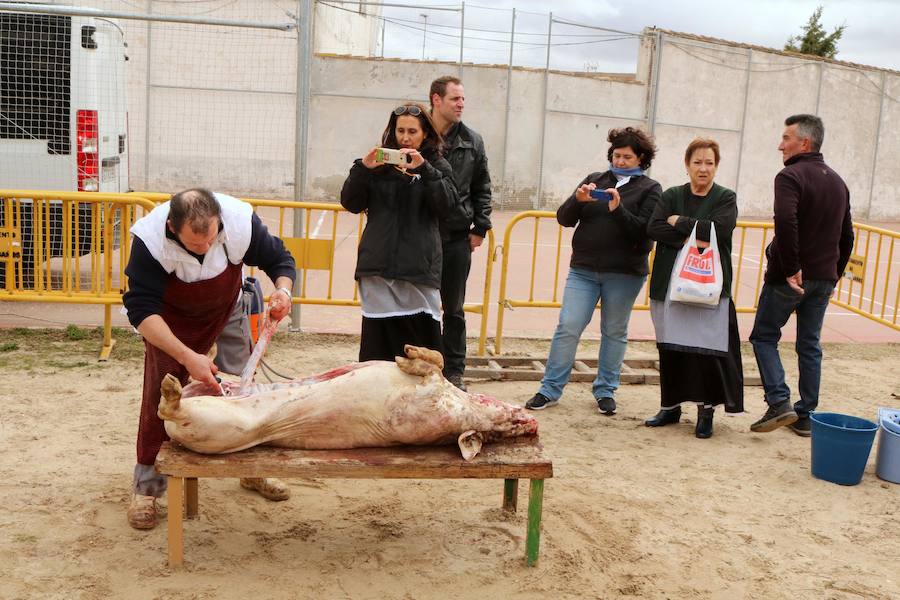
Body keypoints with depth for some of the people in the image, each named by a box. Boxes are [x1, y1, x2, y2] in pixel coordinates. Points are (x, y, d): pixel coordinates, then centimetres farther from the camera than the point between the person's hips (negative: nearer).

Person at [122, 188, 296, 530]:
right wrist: (187, 357, -49)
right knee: (161, 388, -11)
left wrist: (283, 290, -37)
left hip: (226, 311, 3)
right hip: (171, 318, -2)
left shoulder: (242, 222, -33)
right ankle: (146, 486, 3)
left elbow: (279, 259, -14)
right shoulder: (150, 239, -39)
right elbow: (141, 310, -38)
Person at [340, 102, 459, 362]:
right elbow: (351, 203, 7)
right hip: (378, 264, 1)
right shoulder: (380, 163, 13)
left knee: (421, 332, -6)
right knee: (376, 333, -1)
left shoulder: (437, 165, 10)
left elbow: (446, 204, -6)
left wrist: (423, 169, -16)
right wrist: (362, 168, -8)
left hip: (419, 265, -1)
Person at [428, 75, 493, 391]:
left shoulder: (472, 142, 5)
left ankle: (454, 372, 20)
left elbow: (482, 188, 12)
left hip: (457, 238, 2)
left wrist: (480, 228, 6)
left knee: (454, 309, 10)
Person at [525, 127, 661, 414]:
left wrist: (618, 209, -22)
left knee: (614, 332, 9)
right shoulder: (595, 180, 12)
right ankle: (550, 389, 3)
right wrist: (577, 200, -14)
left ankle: (605, 390, 21)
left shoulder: (649, 189, 4)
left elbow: (645, 230, -11)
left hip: (624, 273, -2)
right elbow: (564, 219, 6)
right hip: (583, 269, 2)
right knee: (568, 327, -3)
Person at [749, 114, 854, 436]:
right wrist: (834, 274, 20)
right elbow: (846, 236, 17)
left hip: (788, 277, -7)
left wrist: (790, 269, -23)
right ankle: (805, 416, 17)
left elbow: (786, 222, -29)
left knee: (764, 336, 7)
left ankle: (779, 402, -7)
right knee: (809, 345, 13)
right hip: (824, 279, 7)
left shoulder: (791, 176, -13)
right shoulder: (838, 182, 14)